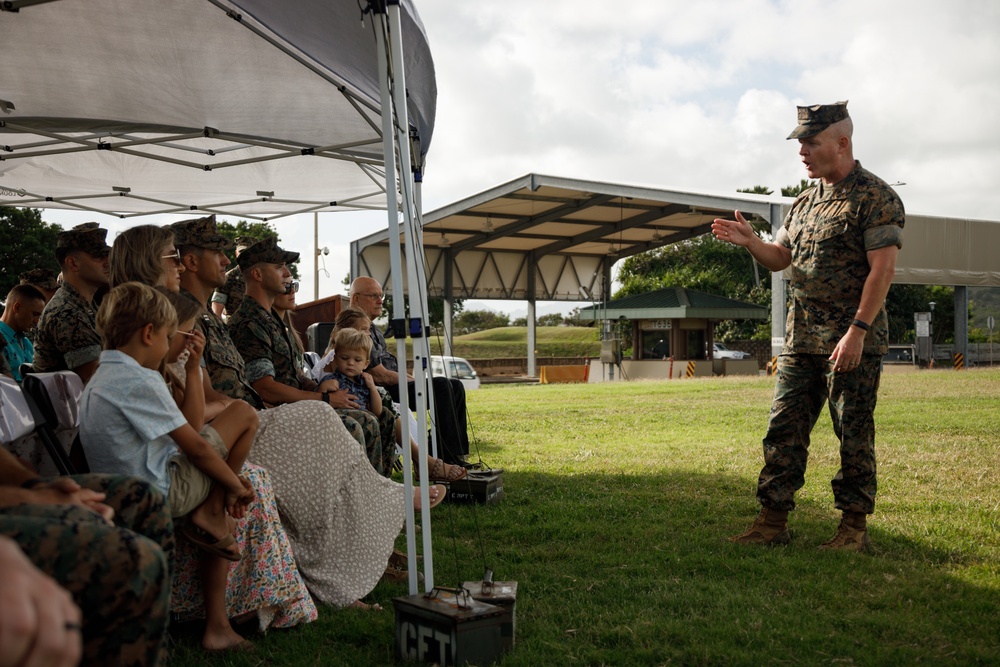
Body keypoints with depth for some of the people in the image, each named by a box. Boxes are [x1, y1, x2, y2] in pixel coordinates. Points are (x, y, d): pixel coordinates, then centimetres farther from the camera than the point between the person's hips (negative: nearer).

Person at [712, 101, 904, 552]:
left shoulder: (875, 197, -7)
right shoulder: (804, 203, 16)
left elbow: (882, 269, -14)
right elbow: (780, 257, 20)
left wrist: (857, 331, -21)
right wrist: (749, 242, 0)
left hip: (853, 342, -7)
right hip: (800, 339, 7)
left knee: (854, 435, 1)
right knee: (784, 429, 5)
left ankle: (854, 526, 12)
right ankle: (773, 520, 11)